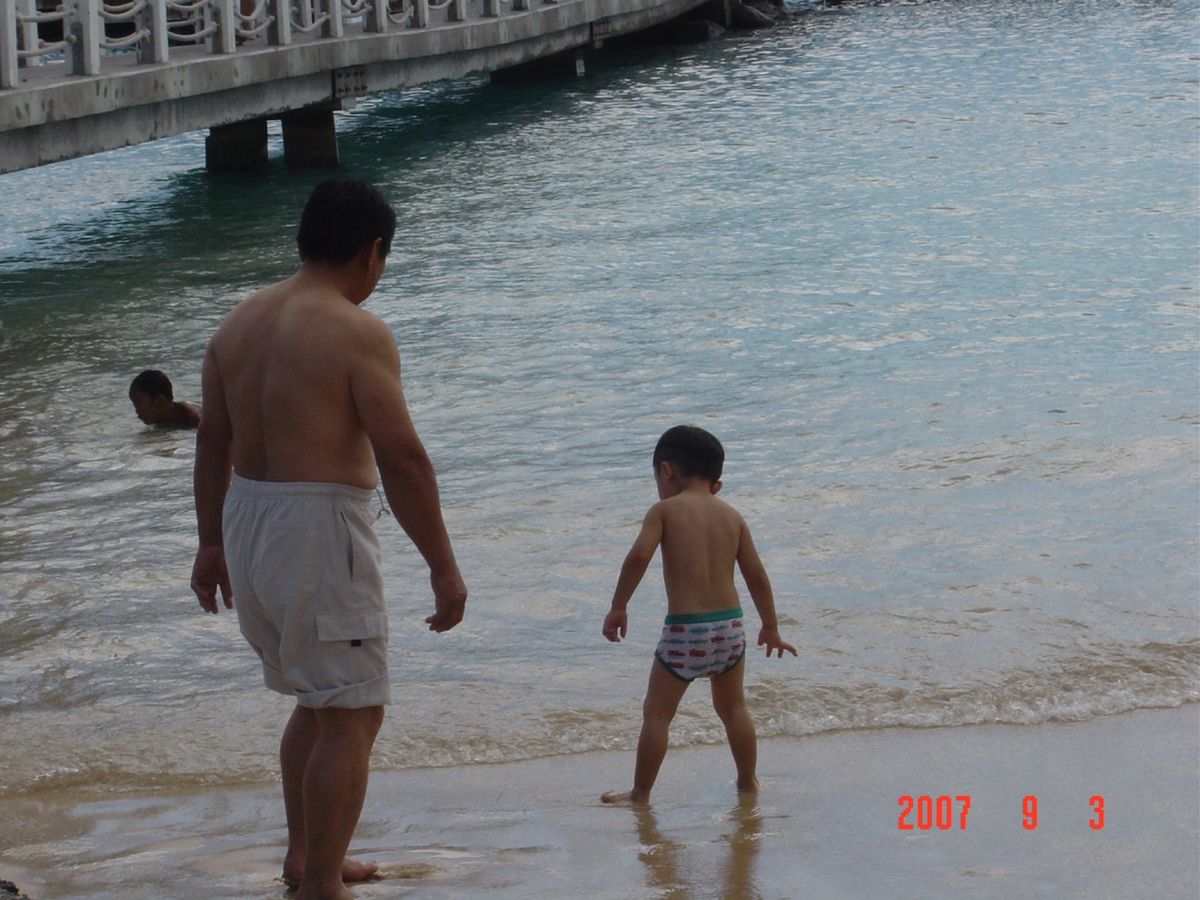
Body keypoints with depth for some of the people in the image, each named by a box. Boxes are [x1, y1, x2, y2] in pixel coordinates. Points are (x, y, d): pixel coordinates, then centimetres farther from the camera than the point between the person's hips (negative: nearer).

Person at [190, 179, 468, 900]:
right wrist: (444, 568, -13)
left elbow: (213, 442, 16)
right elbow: (402, 460, -18)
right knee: (353, 715, 0)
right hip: (320, 528, -8)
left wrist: (213, 543, 26)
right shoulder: (358, 332, -14)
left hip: (246, 522, 8)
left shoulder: (242, 321, 9)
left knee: (318, 699, 23)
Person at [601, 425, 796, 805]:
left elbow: (639, 556, -18)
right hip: (729, 625, 5)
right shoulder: (731, 516, 10)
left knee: (657, 713, 7)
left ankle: (640, 793, 10)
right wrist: (771, 627, 21)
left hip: (684, 631, -5)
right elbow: (757, 576, 11)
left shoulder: (664, 510, -3)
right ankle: (748, 782, 31)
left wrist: (618, 606, -9)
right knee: (733, 708, 23)